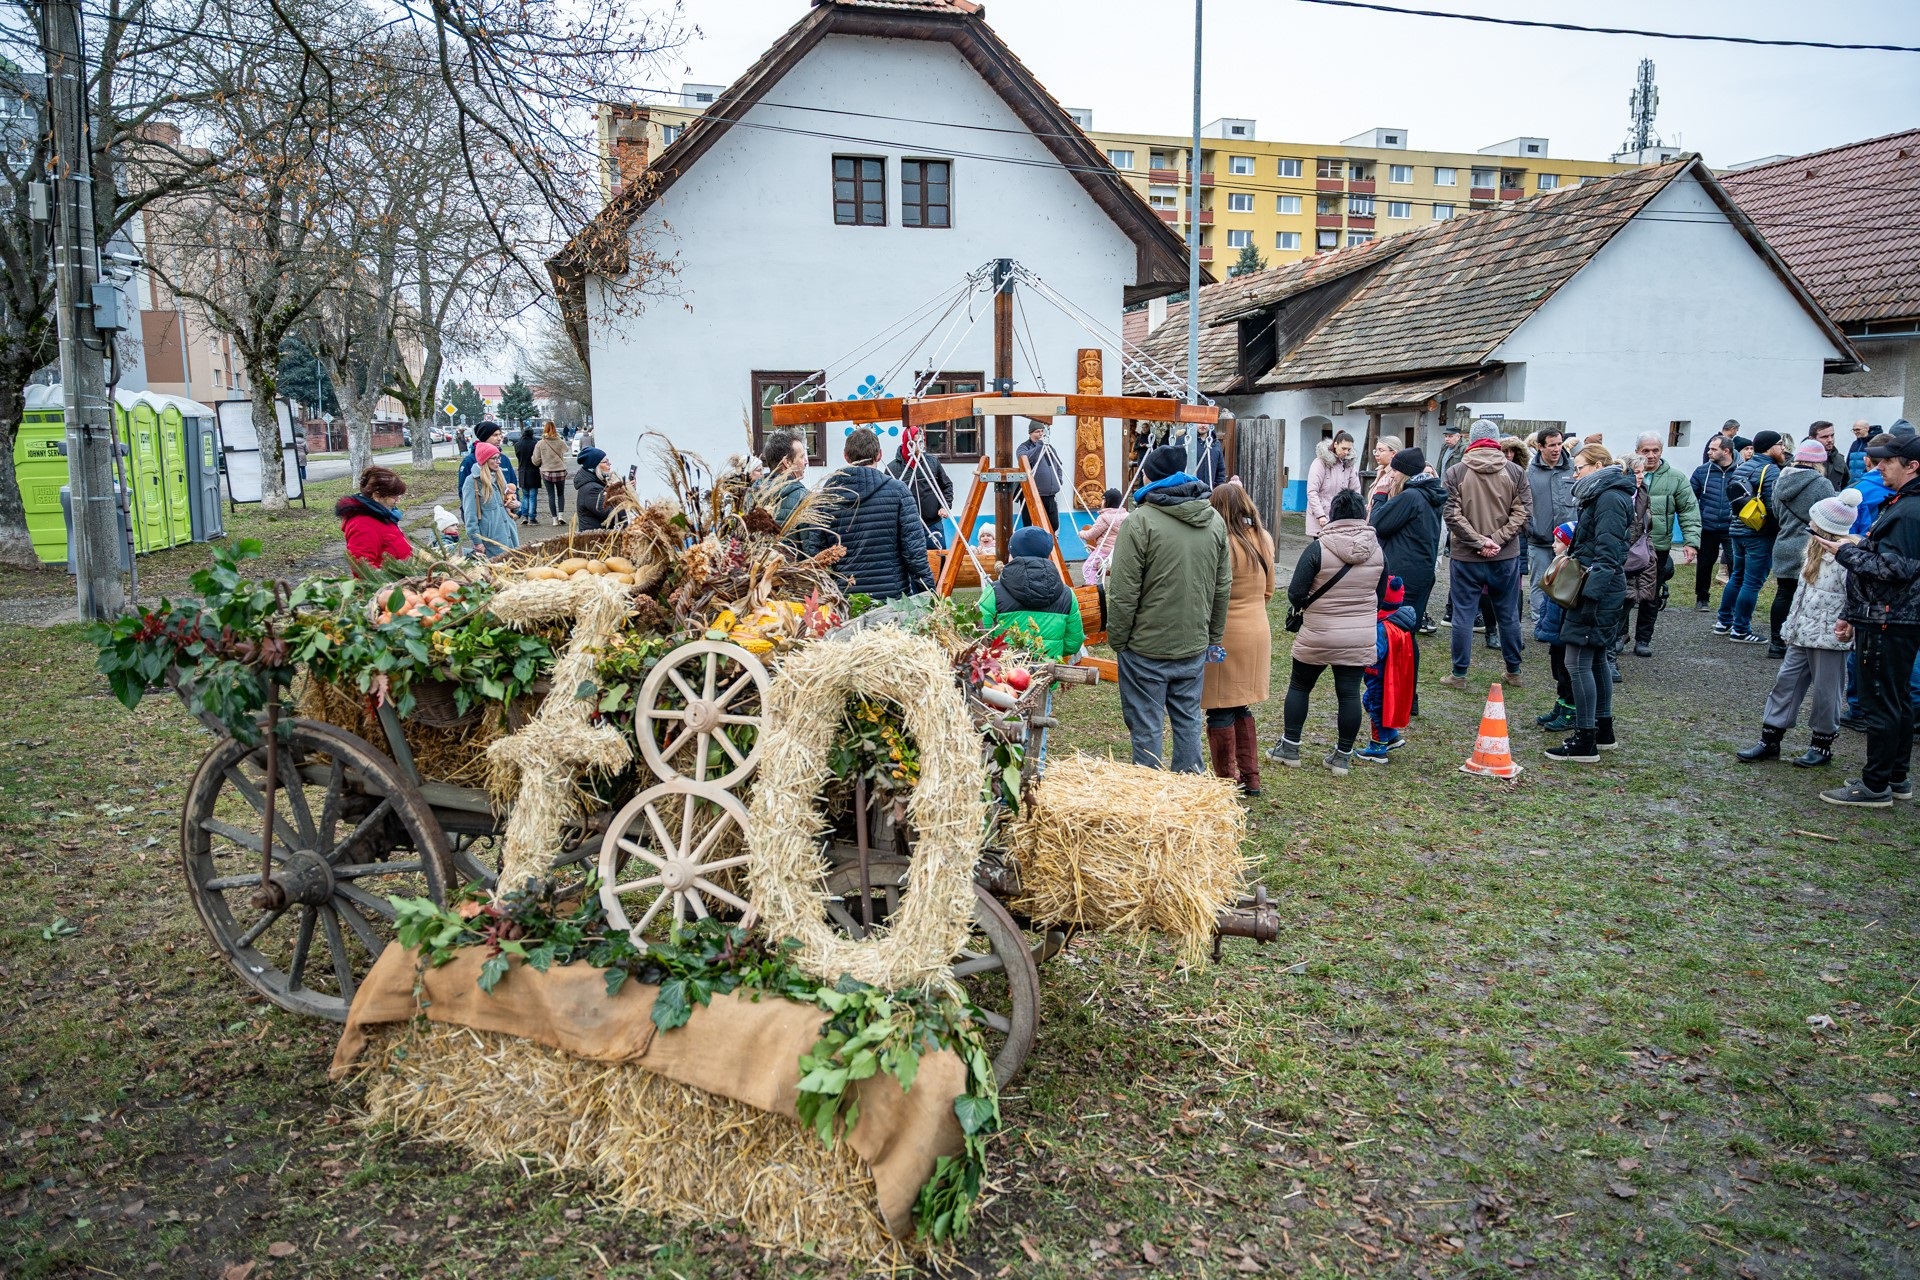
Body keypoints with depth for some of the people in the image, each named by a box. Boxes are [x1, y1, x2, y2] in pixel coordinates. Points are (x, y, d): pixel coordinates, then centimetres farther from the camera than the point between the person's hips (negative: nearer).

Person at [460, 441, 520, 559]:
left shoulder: (499, 476, 13)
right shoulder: (472, 481, -9)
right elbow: (470, 515, -10)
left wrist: (512, 505, 5)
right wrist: (477, 542, -13)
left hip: (508, 534, 7)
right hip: (490, 538, -7)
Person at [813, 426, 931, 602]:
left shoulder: (826, 495, 2)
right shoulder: (897, 491, -4)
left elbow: (815, 551, 2)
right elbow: (914, 550, -8)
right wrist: (928, 591, 0)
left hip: (845, 597, 2)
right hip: (894, 594, -2)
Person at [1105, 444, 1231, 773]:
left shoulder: (1140, 521, -15)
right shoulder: (1215, 520, 6)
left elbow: (1124, 593, -15)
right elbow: (1223, 587, 11)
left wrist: (1117, 640, -3)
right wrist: (1214, 636, 19)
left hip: (1146, 648, -6)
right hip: (1194, 647, 6)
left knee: (1146, 727, 4)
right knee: (1188, 721, 17)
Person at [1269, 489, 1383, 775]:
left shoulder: (1318, 549, -15)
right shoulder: (1378, 550, -2)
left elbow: (1295, 594, -14)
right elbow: (1381, 596, 9)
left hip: (1317, 636, -3)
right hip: (1360, 638, 3)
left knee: (1299, 686, 14)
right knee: (1349, 693, 8)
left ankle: (1289, 747, 19)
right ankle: (1343, 756, 14)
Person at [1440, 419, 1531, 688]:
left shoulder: (1456, 472, -6)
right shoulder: (1515, 472, -1)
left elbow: (1453, 515, -12)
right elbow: (1522, 512, -6)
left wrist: (1480, 542, -11)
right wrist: (1496, 540, -9)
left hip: (1466, 557, -2)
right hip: (1506, 556, 2)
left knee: (1463, 615, 5)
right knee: (1509, 615, 14)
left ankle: (1459, 675, 9)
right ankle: (1513, 671, 25)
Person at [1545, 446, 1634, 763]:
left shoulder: (1610, 498, -15)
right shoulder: (1598, 495, 17)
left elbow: (1607, 554, -22)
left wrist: (1589, 594, -25)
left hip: (1598, 590, -11)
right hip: (1594, 587, 11)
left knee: (1578, 662, -9)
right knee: (1595, 659, 17)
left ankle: (1585, 742, -5)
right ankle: (1604, 731, 27)